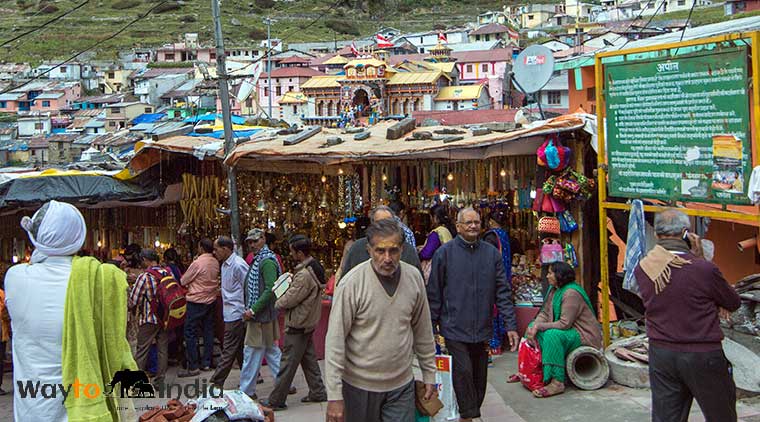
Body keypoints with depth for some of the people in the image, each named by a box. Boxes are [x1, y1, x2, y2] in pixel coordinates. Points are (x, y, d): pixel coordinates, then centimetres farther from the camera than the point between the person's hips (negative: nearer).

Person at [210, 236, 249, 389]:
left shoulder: (238, 265, -18)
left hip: (236, 314, -10)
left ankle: (217, 383, 0)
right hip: (230, 314, 10)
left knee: (229, 350, -3)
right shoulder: (225, 265, 13)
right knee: (239, 349, 15)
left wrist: (246, 313, -16)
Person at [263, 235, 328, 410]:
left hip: (298, 325, -10)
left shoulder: (304, 275, -27)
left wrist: (277, 302, -2)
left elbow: (289, 300, -21)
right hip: (308, 323, 10)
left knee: (287, 363, -1)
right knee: (309, 359, 18)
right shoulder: (314, 267, 5)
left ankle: (276, 401, 7)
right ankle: (317, 392, 25)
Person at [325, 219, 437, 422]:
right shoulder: (352, 283, -16)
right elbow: (335, 340, -15)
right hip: (359, 385, -3)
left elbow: (423, 330, 8)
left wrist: (429, 374, 11)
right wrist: (334, 396, -17)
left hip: (402, 385, 3)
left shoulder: (414, 277, -3)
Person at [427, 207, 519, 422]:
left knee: (480, 376, 10)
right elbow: (434, 293, 1)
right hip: (455, 329, -3)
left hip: (482, 330, 3)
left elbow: (503, 292, 7)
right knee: (463, 372, -10)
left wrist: (511, 325, 1)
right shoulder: (445, 252, -2)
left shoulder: (492, 253, 6)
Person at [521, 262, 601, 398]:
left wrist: (539, 326, -24)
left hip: (584, 335, -10)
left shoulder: (571, 293, -23)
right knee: (532, 326, 6)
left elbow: (565, 324, -27)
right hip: (569, 330, 10)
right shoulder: (554, 290, 8)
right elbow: (545, 313, 7)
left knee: (552, 335, -35)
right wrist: (534, 326, -13)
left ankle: (557, 382, -34)